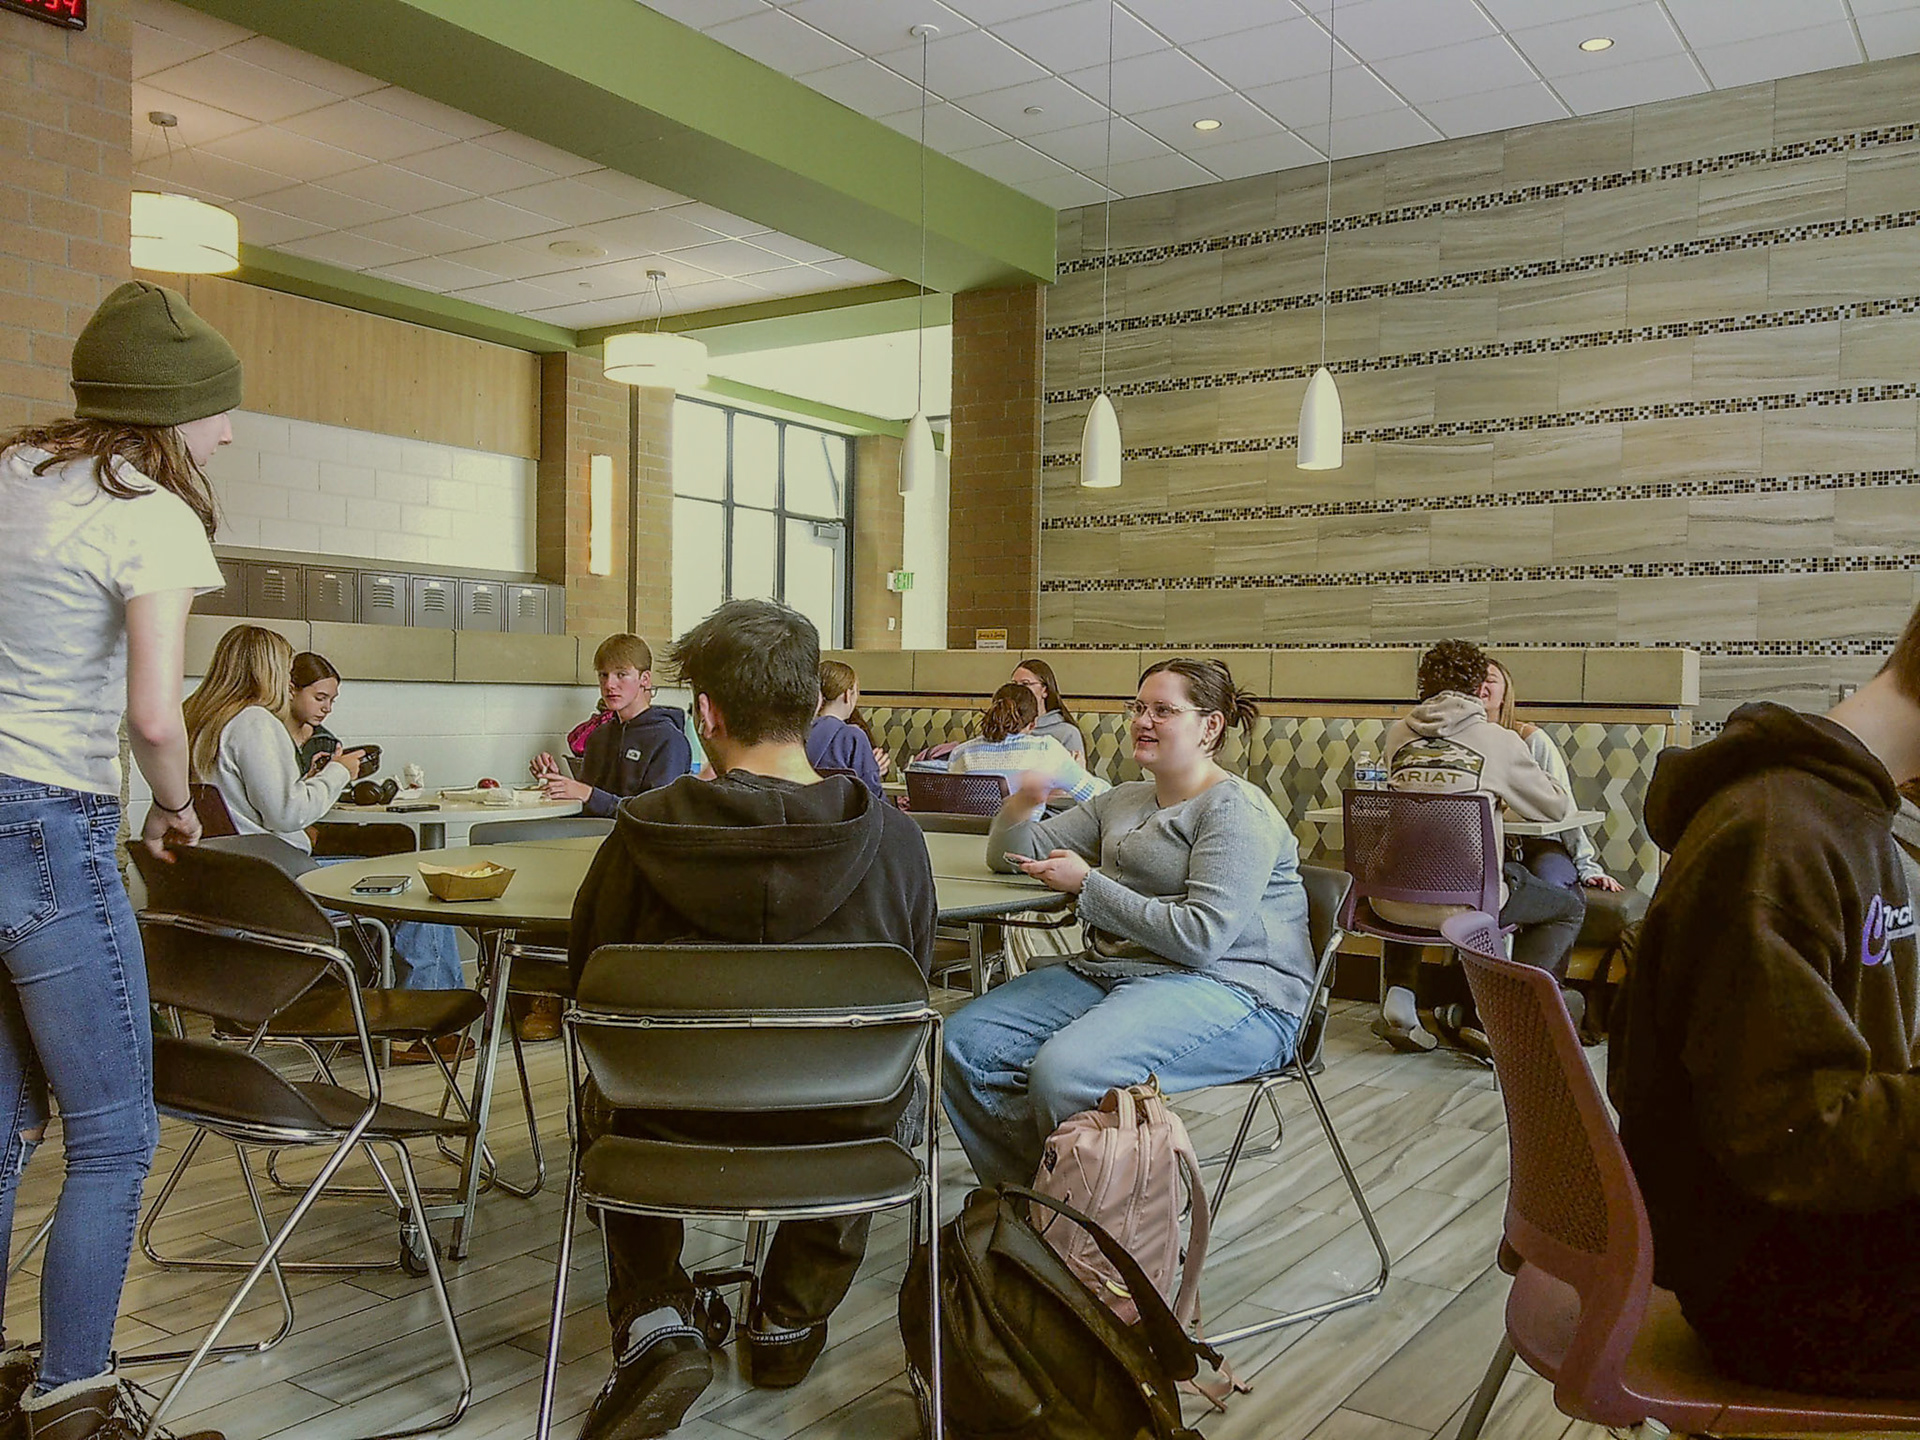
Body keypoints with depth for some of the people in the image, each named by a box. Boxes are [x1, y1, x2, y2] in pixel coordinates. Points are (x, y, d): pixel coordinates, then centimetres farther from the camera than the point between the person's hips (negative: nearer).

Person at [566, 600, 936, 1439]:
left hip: (674, 1130, 0)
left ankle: (654, 1323, 18)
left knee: (605, 1099, 36)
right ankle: (790, 1321, 39)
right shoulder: (893, 838, -15)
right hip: (841, 1145, 1)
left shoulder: (643, 832, -16)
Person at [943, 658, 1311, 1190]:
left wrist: (1086, 884, -13)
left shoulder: (1237, 810, -6)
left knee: (1064, 1070, -33)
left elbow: (1202, 936, -18)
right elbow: (1009, 855, 22)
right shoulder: (1123, 801, 20)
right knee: (964, 1040, -9)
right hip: (1112, 973, 8)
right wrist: (1023, 804, -2)